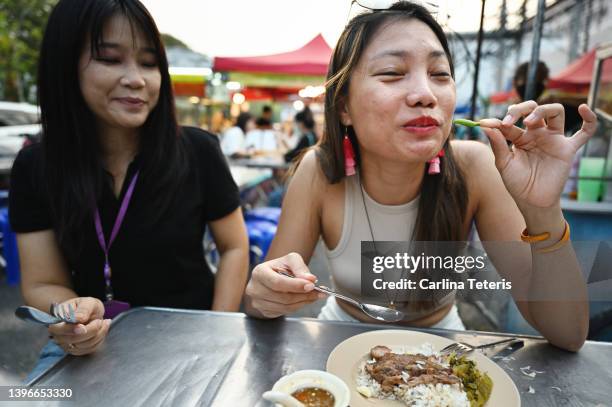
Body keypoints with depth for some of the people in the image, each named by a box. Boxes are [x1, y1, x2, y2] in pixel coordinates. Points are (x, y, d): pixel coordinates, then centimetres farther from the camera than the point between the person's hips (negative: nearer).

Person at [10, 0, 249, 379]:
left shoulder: (197, 151, -13)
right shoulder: (35, 167, -7)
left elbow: (234, 248, -4)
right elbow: (43, 283, -5)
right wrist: (71, 314, -26)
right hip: (90, 343, 2)